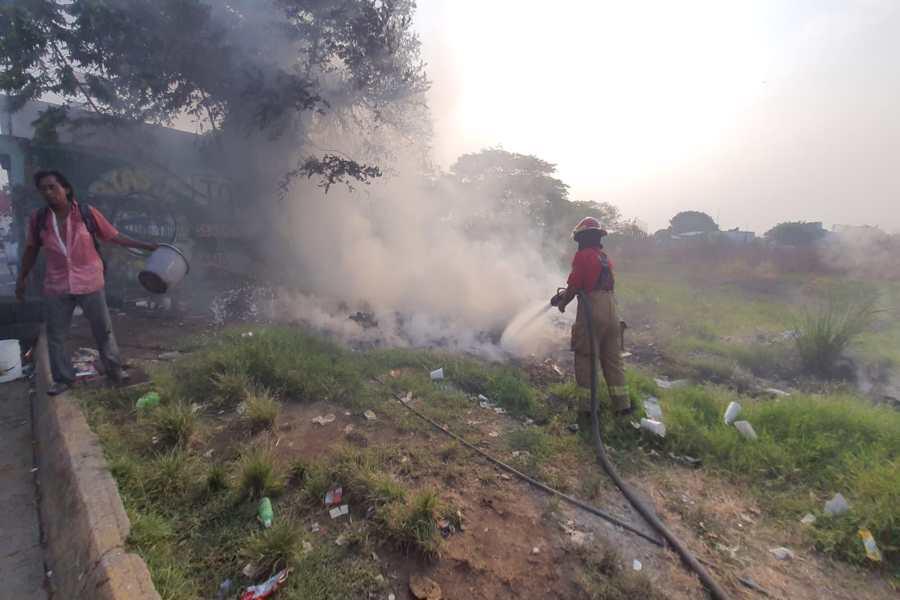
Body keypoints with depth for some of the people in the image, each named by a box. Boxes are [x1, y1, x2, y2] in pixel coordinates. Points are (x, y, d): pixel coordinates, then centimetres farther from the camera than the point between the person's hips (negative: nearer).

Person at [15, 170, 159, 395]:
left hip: (90, 283, -2)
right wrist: (21, 278, 17)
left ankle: (114, 369, 25)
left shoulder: (87, 213, -8)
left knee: (103, 330, 9)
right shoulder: (38, 219, -2)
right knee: (55, 335, 10)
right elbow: (31, 250, 11)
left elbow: (115, 237, -2)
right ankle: (63, 378, 25)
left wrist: (148, 246, -7)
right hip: (56, 286, 2)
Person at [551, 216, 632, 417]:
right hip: (611, 309, 8)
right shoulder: (605, 257, 16)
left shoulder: (582, 256, -8)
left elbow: (574, 286, -11)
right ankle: (622, 404, 18)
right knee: (612, 358, 13)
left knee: (584, 355, 4)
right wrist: (563, 294, 28)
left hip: (592, 310, -7)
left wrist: (562, 302, 8)